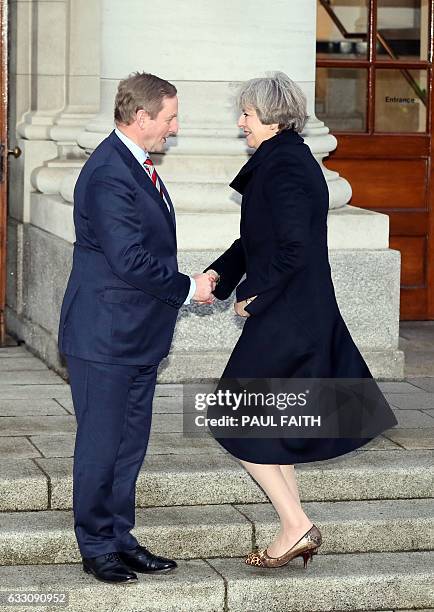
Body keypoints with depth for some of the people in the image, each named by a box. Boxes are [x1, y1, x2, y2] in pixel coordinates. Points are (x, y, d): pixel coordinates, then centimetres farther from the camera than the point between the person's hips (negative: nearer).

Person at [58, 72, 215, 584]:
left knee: (130, 444, 15)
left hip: (139, 336, 10)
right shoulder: (107, 176, -20)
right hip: (104, 336, -10)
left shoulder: (138, 166, 13)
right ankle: (97, 547, 11)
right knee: (101, 445, 1)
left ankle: (119, 538, 24)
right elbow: (130, 260, -24)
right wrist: (188, 288, -13)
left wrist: (187, 285, 13)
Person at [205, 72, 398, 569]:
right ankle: (294, 531, 20)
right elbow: (256, 240, 19)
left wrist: (253, 298, -13)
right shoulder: (291, 159, 14)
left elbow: (293, 247, -24)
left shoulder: (283, 165, -17)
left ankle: (296, 525, 0)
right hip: (307, 317, 10)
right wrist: (218, 274, 7)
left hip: (284, 319, -10)